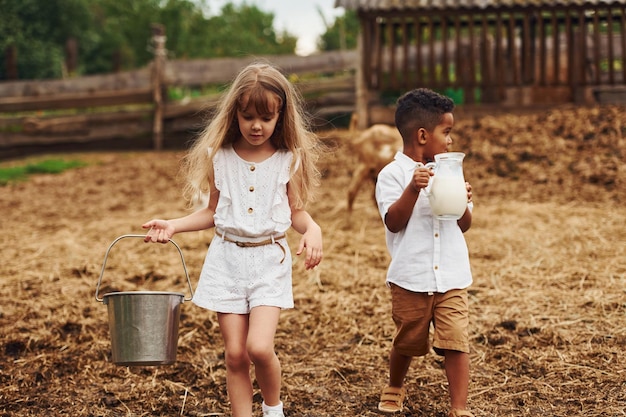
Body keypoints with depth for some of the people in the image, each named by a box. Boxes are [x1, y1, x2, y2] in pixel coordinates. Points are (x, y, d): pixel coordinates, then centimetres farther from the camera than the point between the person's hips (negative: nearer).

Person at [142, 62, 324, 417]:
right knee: (235, 354, 2)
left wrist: (313, 229, -18)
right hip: (227, 258, 2)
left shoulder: (289, 160, -3)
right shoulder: (219, 157, 1)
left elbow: (296, 212, 3)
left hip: (270, 259, -2)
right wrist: (173, 225, -1)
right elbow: (213, 212, 11)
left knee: (259, 347, -15)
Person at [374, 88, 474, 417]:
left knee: (457, 342, -7)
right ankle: (394, 389, 42)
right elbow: (393, 223, -16)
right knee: (408, 342, 15)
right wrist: (413, 188, -26)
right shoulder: (393, 174, -7)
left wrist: (463, 202, -10)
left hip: (451, 277, 3)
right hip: (411, 278, -3)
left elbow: (463, 225, 11)